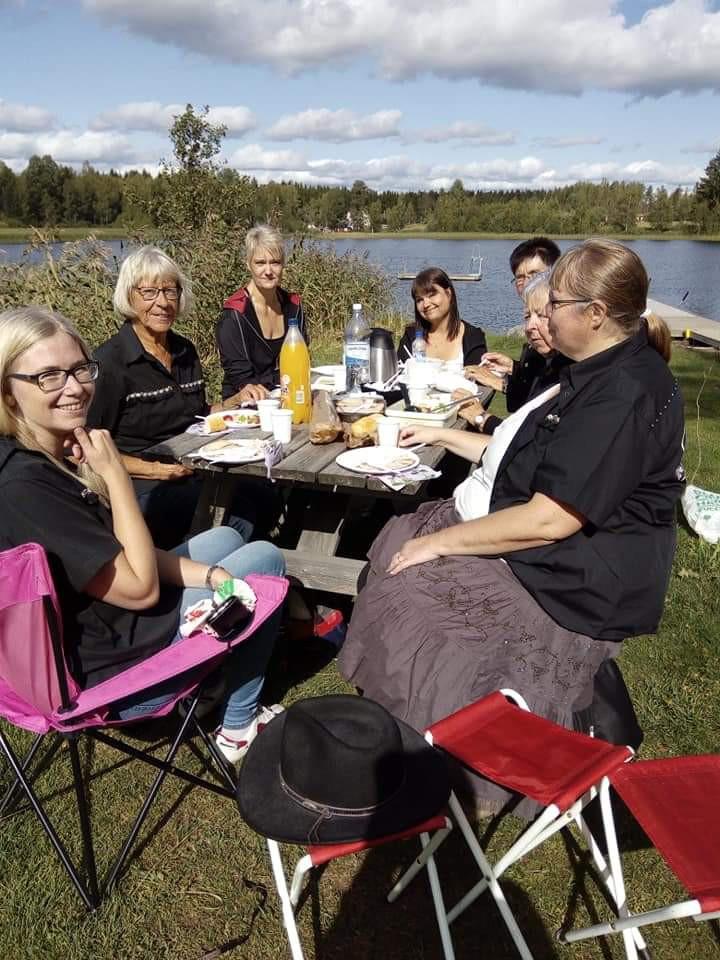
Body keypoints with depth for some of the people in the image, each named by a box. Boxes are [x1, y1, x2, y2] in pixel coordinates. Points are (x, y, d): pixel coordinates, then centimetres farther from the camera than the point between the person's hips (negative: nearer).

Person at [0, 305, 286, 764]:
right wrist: (115, 472, -22)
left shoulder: (57, 453, -2)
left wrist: (209, 575, -8)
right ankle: (239, 726, 21)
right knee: (265, 559, 5)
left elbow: (120, 551, 3)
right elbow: (141, 588, -26)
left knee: (225, 538, 22)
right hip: (106, 670, -9)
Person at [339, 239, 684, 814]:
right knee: (395, 543, 6)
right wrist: (445, 437, 17)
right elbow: (525, 459, 18)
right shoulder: (601, 374, 9)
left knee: (407, 587, -12)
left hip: (565, 587, -10)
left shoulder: (625, 395, -24)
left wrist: (443, 541, -19)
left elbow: (549, 520, -27)